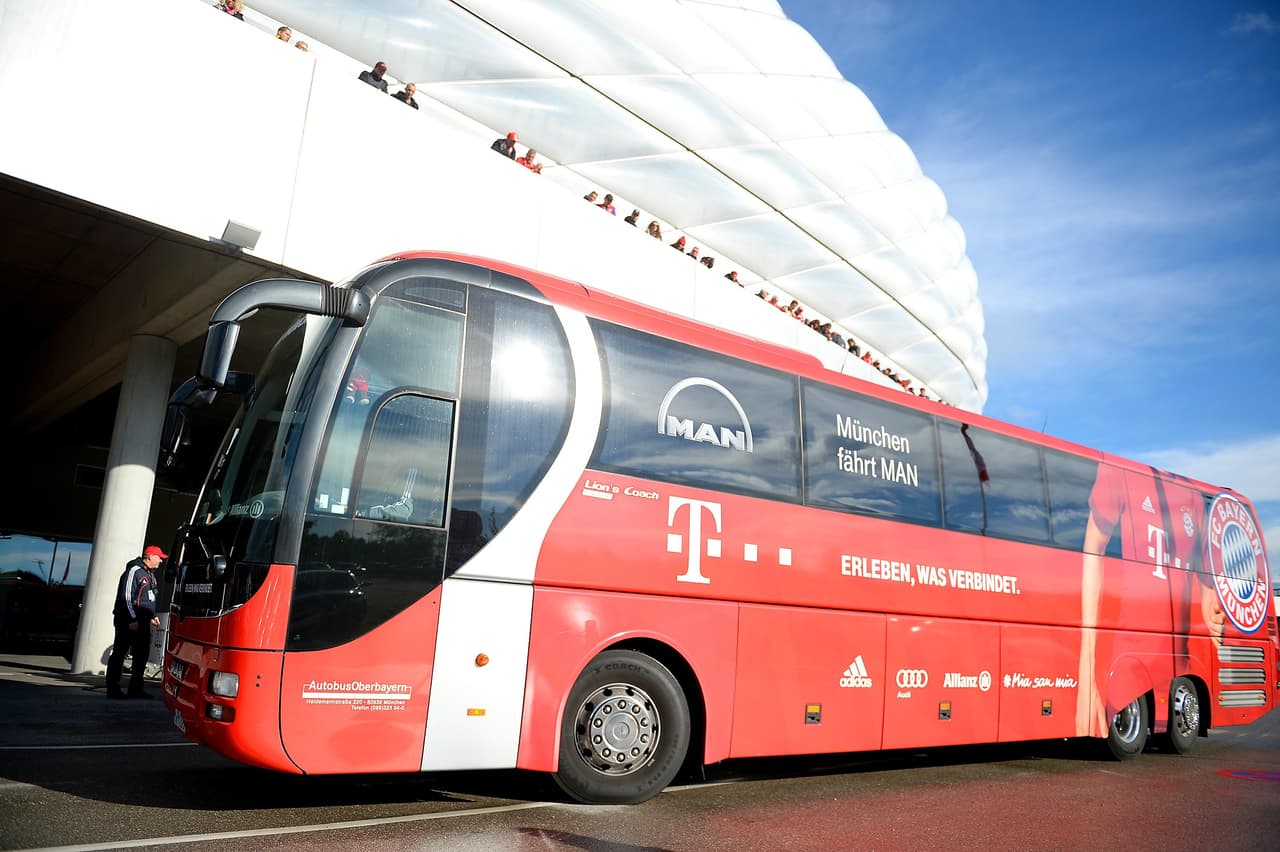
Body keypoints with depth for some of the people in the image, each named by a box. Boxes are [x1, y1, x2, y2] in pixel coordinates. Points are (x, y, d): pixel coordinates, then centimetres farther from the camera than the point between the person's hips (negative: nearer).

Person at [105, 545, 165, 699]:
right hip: (127, 622, -9)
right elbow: (126, 597, -17)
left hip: (142, 622, 9)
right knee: (119, 654, -1)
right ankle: (113, 689, 4)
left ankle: (135, 689, 16)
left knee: (142, 656, 9)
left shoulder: (150, 574, 17)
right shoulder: (134, 571, -12)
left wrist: (152, 616, 20)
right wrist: (132, 620, -20)